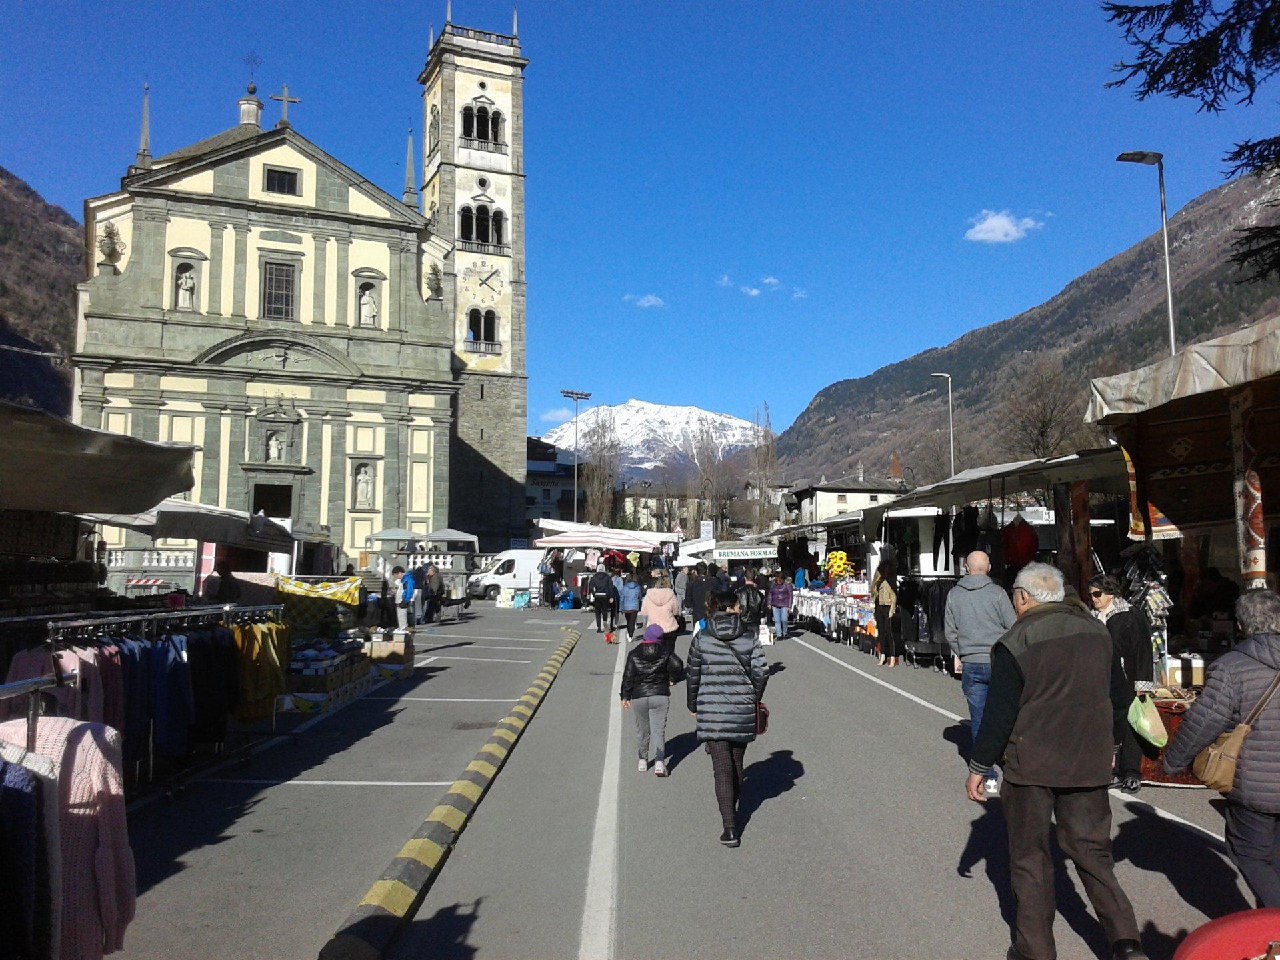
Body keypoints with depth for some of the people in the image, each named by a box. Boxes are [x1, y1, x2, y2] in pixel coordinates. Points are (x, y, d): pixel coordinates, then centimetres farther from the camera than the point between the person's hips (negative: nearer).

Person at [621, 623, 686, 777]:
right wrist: (673, 678, 7)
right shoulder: (665, 652, -1)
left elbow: (628, 676, -4)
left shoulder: (634, 654, -1)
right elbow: (678, 666, -13)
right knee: (658, 730, -1)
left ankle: (643, 760, 28)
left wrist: (625, 696, 1)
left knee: (642, 730, 16)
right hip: (660, 695, -1)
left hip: (638, 697, 1)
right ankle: (659, 762, -16)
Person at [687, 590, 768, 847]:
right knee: (737, 763, 20)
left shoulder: (701, 640, -1)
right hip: (742, 712, 2)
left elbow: (692, 675, 3)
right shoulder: (750, 639, -2)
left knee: (722, 769, -2)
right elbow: (761, 673, -3)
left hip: (711, 712, -1)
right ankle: (732, 812, 37)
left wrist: (693, 706, 16)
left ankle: (730, 828, -9)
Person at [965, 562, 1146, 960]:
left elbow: (999, 714, -14)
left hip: (1031, 765, -4)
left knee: (1029, 856, 9)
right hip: (1089, 764, 5)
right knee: (1091, 849, 17)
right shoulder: (1097, 631, 4)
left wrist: (979, 767, -4)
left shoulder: (1014, 644, -14)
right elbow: (1120, 696, 13)